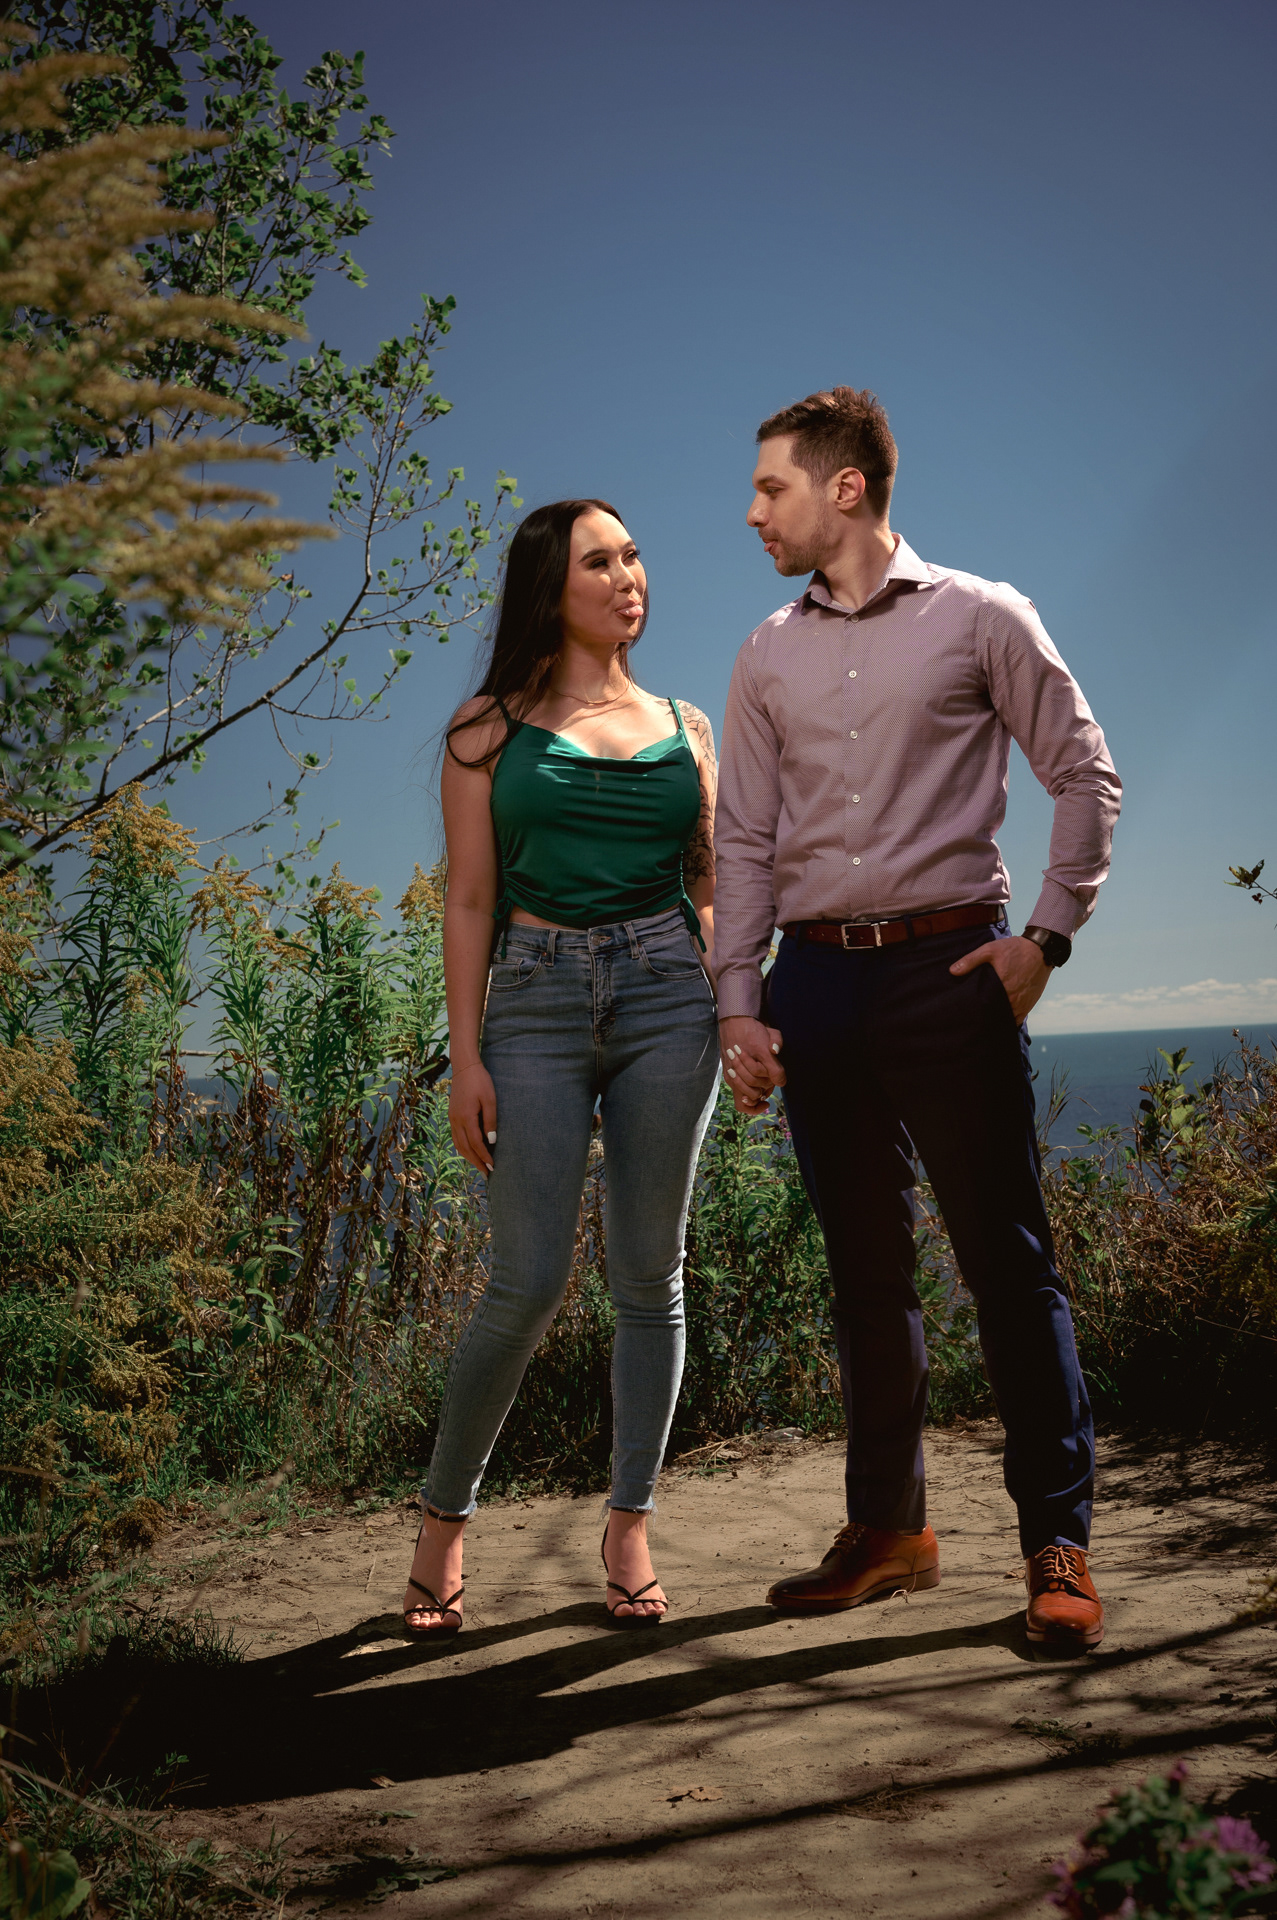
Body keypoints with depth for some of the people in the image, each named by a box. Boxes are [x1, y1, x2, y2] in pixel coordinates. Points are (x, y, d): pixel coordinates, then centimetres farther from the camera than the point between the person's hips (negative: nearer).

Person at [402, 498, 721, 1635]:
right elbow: (470, 902, 2)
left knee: (651, 1275, 4)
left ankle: (630, 1529, 18)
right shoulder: (492, 728, 6)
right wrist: (467, 1056, -4)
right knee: (529, 1283, -7)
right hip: (535, 1001, -2)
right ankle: (444, 1518, 15)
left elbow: (710, 891, 15)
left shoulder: (685, 728, 14)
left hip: (665, 998, 3)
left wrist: (731, 1016, 3)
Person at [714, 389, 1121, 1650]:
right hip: (817, 978, 4)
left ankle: (1057, 1544, 6)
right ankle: (888, 1530, 20)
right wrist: (738, 1003, 4)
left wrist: (1048, 935, -6)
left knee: (1005, 1259, -4)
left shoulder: (980, 618, 3)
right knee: (864, 1270, 9)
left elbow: (1085, 775, 4)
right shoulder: (767, 657, 14)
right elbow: (745, 843, 11)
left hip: (947, 967, -4)